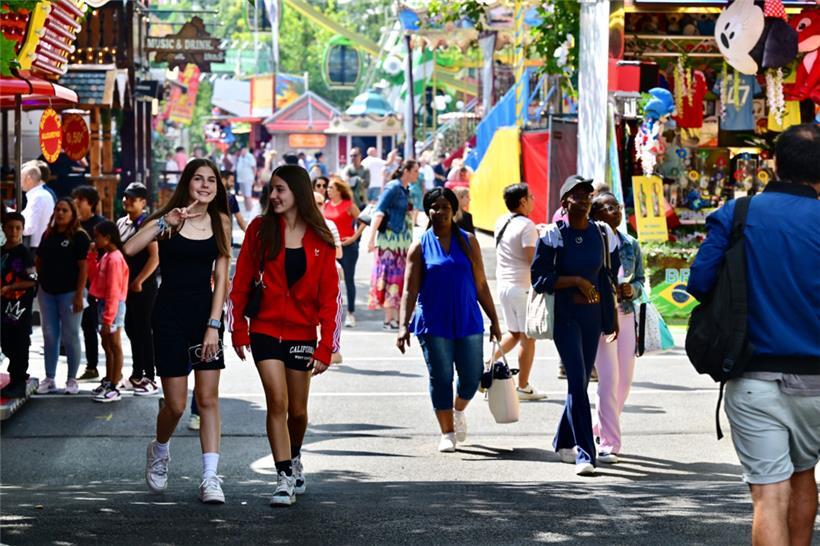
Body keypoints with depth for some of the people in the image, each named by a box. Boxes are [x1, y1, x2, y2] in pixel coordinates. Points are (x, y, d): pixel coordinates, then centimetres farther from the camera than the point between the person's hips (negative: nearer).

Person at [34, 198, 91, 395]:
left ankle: (72, 380, 9)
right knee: (49, 336, 8)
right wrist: (41, 280, 4)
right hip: (47, 292, 5)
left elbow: (83, 267, -10)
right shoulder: (48, 235, 11)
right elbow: (38, 260, 19)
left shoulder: (79, 236, -6)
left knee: (70, 337, 1)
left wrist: (79, 295, -15)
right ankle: (49, 379, 15)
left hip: (69, 292, -5)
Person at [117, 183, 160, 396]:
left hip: (143, 286, -8)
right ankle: (137, 375, 25)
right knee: (131, 328, 14)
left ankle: (150, 378, -2)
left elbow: (154, 258, -18)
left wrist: (138, 281, -18)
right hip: (126, 285, 8)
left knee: (143, 330, -6)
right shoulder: (121, 223, 13)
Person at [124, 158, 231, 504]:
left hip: (206, 312, 2)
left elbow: (221, 277, 2)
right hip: (170, 314, -2)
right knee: (176, 405, -1)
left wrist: (214, 324, -6)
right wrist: (164, 224, -26)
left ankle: (210, 477, -3)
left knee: (208, 399, -3)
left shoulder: (220, 222, 5)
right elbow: (130, 249, -20)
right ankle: (159, 451, 29)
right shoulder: (167, 219, -3)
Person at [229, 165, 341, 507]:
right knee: (277, 401, -14)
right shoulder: (260, 230, -1)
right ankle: (285, 478, -8)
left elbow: (328, 296, -2)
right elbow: (241, 282, 3)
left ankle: (294, 459, 38)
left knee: (298, 410, 10)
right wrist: (239, 330, 1)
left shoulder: (320, 240, -1)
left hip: (302, 334, 1)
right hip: (266, 330, -1)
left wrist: (326, 347, -7)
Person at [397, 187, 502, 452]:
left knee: (472, 377, 2)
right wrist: (404, 325, -15)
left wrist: (494, 320, 8)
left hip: (468, 321, 2)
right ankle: (447, 433, 17)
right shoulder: (420, 247, 0)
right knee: (440, 379, 2)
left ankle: (458, 411, 34)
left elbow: (481, 285, 8)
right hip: (434, 324, -2)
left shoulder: (468, 242, 5)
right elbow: (410, 291, -4)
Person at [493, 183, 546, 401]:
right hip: (523, 286, -8)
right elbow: (533, 259, -19)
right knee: (528, 336, 1)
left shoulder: (501, 223, 9)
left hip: (503, 284, 8)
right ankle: (523, 387, 4)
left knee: (514, 333, 21)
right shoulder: (527, 226, -15)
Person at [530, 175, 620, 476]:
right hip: (565, 315, -5)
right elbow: (539, 278, -8)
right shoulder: (553, 235, -6)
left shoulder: (602, 234, 6)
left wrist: (611, 316, 12)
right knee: (577, 380, -14)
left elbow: (608, 277, 14)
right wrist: (577, 281, -15)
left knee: (581, 381, 11)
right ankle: (585, 452, -16)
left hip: (592, 315, 5)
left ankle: (563, 441, 29)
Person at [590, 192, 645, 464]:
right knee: (609, 378, -10)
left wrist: (631, 289, -6)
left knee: (624, 379, 7)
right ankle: (608, 444, -6)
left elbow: (640, 278, 16)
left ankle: (601, 429, 27)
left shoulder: (631, 244, 11)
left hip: (626, 313, 6)